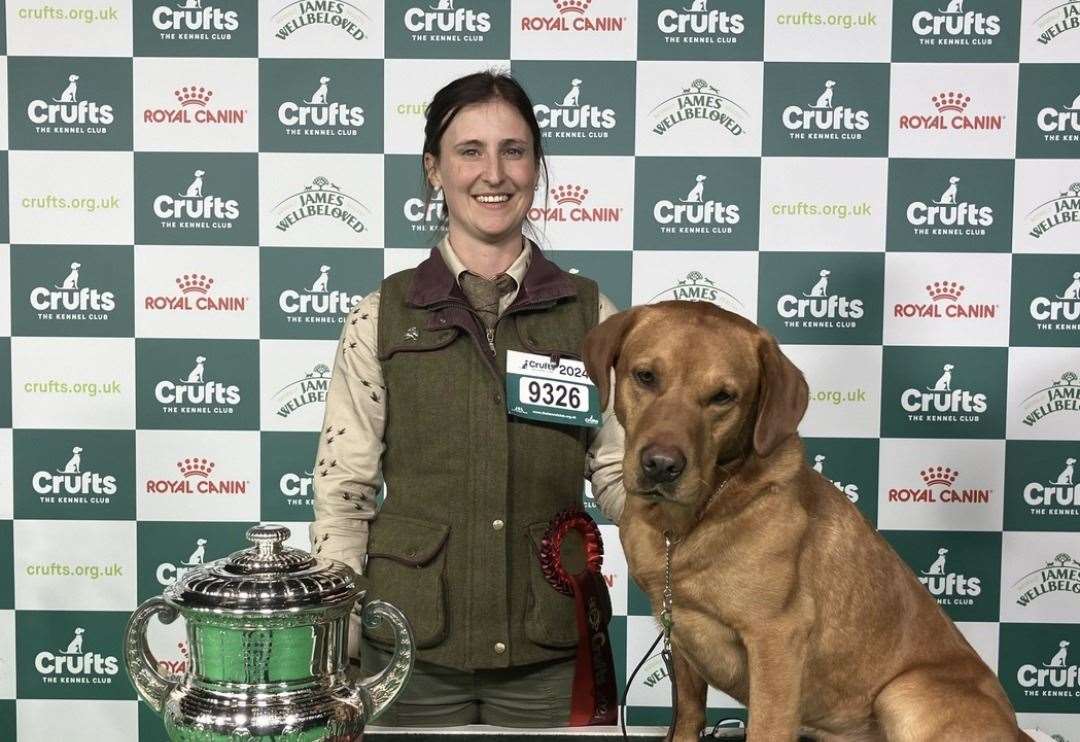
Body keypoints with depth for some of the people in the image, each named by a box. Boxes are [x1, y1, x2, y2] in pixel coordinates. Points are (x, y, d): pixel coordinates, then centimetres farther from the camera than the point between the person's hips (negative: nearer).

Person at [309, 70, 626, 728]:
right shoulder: (383, 316, -1)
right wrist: (336, 649, -5)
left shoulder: (589, 313, 2)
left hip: (548, 651, 1)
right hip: (413, 647, -1)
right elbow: (344, 490, 0)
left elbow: (617, 472, 2)